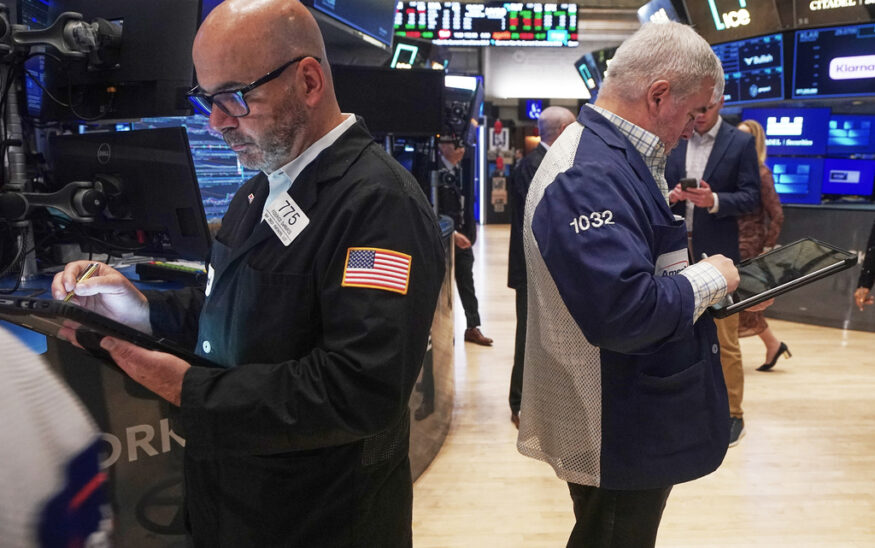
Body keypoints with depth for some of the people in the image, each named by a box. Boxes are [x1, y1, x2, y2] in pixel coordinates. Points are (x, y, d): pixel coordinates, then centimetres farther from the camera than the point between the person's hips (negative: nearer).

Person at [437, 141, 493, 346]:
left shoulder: (462, 171, 9)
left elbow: (467, 204, 13)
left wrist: (469, 233, 5)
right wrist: (452, 234, -18)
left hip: (463, 237, 6)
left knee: (467, 283, 11)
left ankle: (472, 327, 20)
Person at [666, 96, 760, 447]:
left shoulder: (741, 143, -2)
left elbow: (751, 198, -6)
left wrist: (714, 200, -23)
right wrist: (669, 196, -13)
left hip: (717, 252, -4)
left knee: (725, 339, 2)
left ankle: (732, 414, 15)